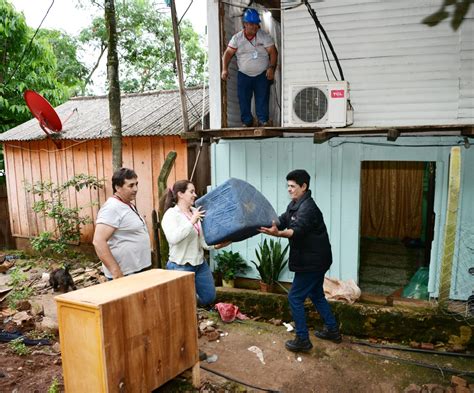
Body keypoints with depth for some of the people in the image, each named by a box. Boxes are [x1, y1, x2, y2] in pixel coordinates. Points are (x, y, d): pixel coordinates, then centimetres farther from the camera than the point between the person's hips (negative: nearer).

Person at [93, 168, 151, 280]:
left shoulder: (129, 205, 10)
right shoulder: (112, 208, -18)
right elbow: (98, 241, -26)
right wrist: (116, 272, -26)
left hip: (139, 270, 9)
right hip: (125, 274, -9)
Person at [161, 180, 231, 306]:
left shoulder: (196, 212, 3)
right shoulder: (171, 214, -14)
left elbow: (202, 239, 4)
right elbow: (173, 238, -31)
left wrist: (215, 245, -12)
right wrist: (192, 222, -32)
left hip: (200, 263, 7)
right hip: (181, 266, -6)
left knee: (209, 298, 18)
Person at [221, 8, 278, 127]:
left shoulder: (264, 36, -2)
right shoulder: (237, 38, 0)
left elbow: (273, 52, -6)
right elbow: (228, 53, -1)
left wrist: (271, 68, -21)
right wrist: (225, 69, -14)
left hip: (262, 74, -1)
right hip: (244, 75, 1)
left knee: (262, 98, -5)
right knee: (243, 98, -1)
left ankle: (263, 120, 2)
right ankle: (247, 121, 7)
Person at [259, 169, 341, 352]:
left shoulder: (308, 207, -23)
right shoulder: (294, 205, 10)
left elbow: (297, 231, -39)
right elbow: (282, 221, 11)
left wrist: (278, 233, -56)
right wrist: (266, 225, -2)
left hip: (312, 261, -10)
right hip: (314, 259, 10)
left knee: (295, 298, -3)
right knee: (316, 295, 22)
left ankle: (302, 340, 7)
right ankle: (332, 330, 35)